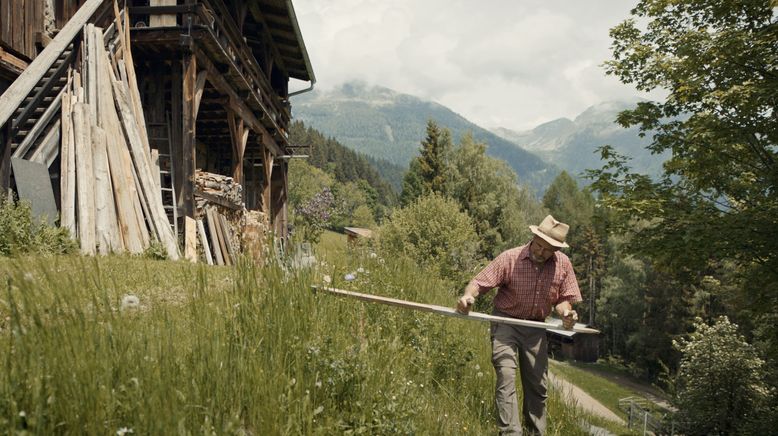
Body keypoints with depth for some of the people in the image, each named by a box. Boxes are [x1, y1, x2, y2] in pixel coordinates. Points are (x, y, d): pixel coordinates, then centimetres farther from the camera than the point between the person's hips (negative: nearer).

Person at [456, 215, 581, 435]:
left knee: (538, 385, 11)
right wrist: (468, 295, -39)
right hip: (505, 322, -4)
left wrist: (566, 312, -18)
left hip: (535, 327, 4)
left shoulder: (563, 264, -6)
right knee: (506, 378, -16)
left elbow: (562, 298, 4)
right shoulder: (509, 258, -18)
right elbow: (479, 283, -17)